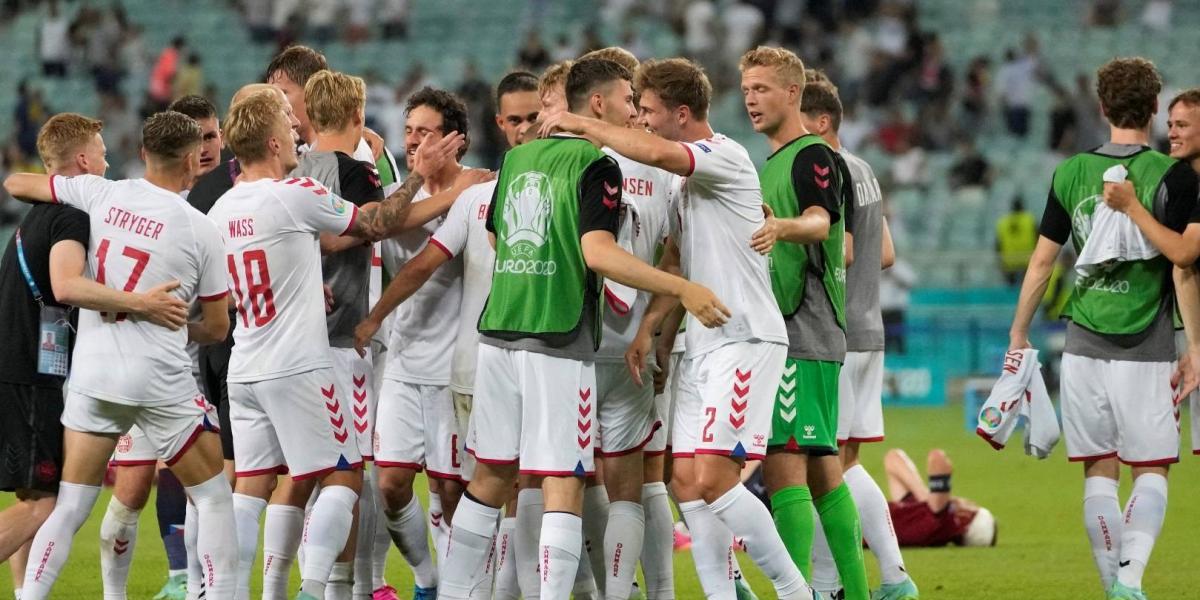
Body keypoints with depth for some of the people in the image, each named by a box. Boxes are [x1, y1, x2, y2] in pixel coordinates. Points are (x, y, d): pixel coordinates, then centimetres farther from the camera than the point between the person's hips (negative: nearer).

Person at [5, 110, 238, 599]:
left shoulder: (100, 195, 1)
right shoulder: (200, 229, -5)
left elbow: (15, 184, 15)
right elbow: (217, 328, 4)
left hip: (92, 373, 3)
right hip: (161, 381, -3)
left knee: (69, 509, 9)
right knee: (213, 499, 11)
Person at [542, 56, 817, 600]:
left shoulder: (725, 157, -12)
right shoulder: (689, 175, 17)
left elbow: (653, 152, -31)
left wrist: (582, 125, -18)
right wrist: (647, 327, 10)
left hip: (744, 340, -10)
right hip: (703, 344, 10)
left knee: (712, 477, -16)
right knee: (686, 479, 3)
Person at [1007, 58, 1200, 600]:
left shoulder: (1071, 173, 5)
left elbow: (1042, 260, 8)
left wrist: (1018, 334, 17)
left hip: (1085, 345, 3)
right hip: (1146, 348, -3)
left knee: (1099, 473, 9)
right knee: (1151, 471, 2)